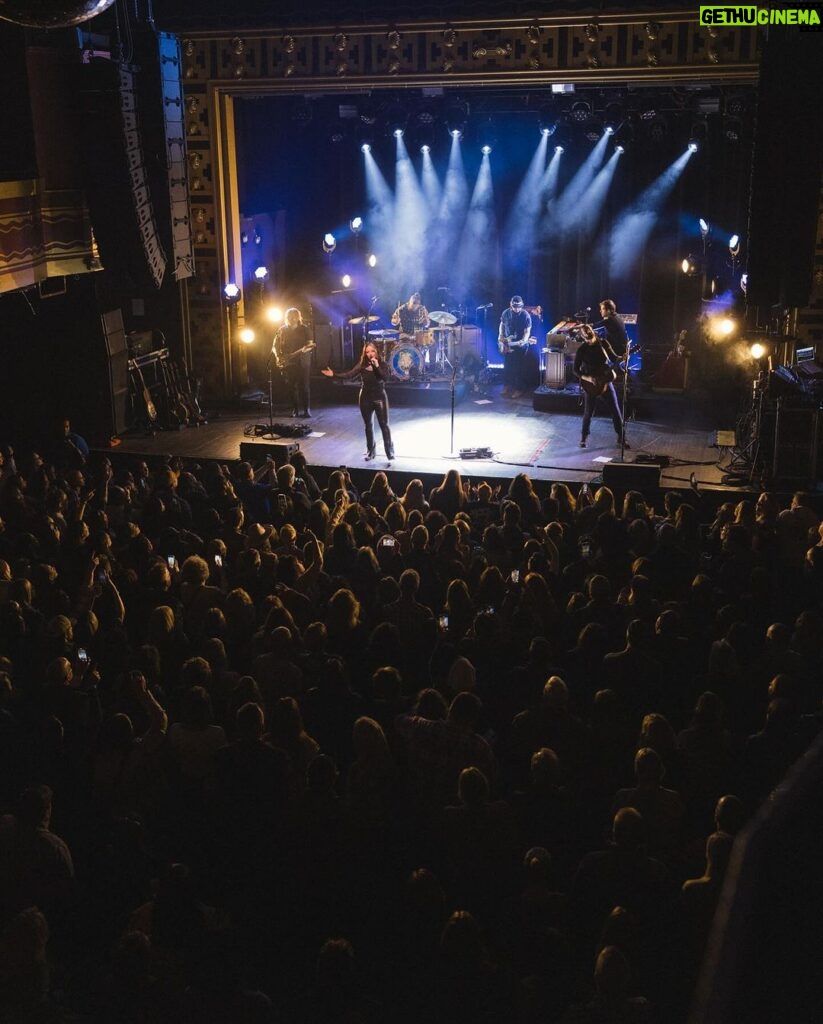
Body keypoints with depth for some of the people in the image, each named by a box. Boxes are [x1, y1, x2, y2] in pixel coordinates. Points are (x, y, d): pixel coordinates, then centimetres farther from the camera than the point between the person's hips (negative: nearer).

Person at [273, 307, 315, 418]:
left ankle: (306, 409, 0)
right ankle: (295, 408, 13)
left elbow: (310, 344, -5)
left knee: (303, 386, -6)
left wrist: (305, 349, -27)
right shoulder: (282, 330, 6)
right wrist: (278, 356, -7)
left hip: (302, 362, -3)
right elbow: (275, 346, 10)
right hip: (287, 362, 3)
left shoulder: (305, 329, 0)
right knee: (292, 387, 4)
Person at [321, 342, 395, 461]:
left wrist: (377, 366, -30)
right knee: (368, 425, 11)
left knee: (384, 425, -3)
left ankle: (390, 451, 5)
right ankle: (371, 450, 22)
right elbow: (349, 374, -5)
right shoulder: (362, 364, -1)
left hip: (380, 398, -3)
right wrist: (334, 374, -13)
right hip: (365, 398, 3)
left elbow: (385, 377, -21)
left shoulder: (382, 364, -6)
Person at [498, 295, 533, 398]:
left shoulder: (526, 316, -13)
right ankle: (507, 386, 24)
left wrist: (523, 341, -31)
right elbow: (502, 325, 14)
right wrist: (501, 336, 0)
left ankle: (519, 389, 9)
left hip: (521, 345, -4)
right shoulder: (506, 313, -1)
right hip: (508, 344, 4)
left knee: (519, 367, 1)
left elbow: (527, 331, -14)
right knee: (507, 366, 9)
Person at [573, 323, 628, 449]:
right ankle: (584, 438, 22)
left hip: (606, 380, 3)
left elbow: (614, 357, 7)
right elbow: (576, 370, -8)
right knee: (588, 413, 2)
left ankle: (621, 437, 12)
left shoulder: (603, 343, -1)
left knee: (615, 410, 1)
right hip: (590, 384, -3)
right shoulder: (582, 350, -9)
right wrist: (587, 378, -21)